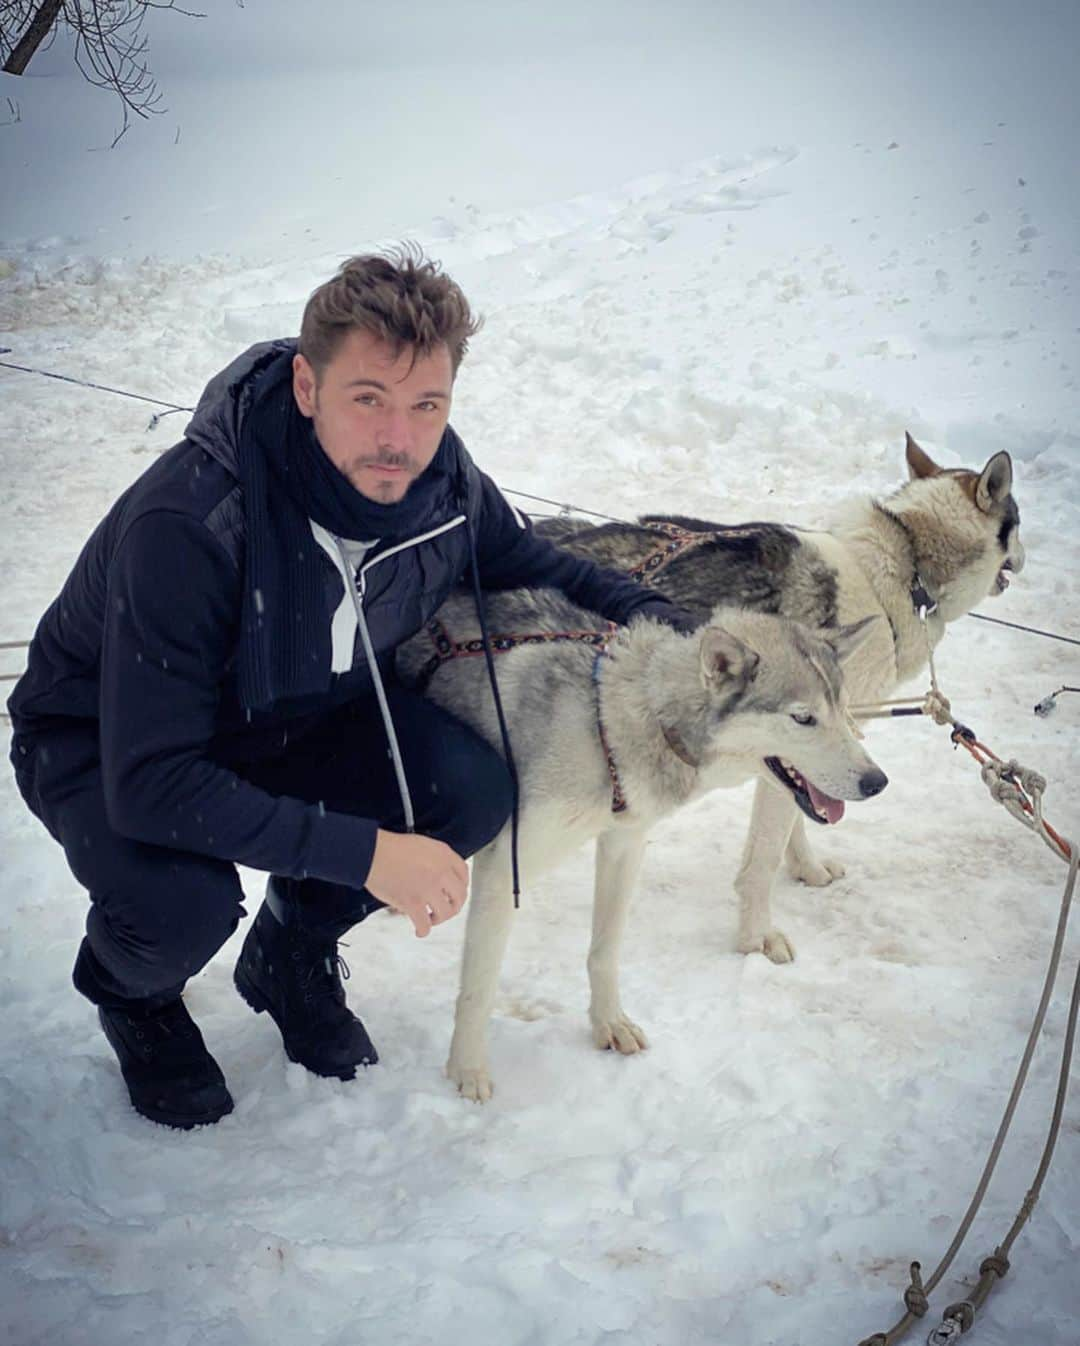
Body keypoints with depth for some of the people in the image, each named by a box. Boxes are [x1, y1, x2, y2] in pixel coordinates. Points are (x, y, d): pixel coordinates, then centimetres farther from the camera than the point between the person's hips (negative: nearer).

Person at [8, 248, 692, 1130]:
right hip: (105, 738, -5)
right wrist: (364, 852, -39)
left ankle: (290, 953, 11)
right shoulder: (185, 525, -37)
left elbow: (528, 563, 4)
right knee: (184, 905, -35)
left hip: (295, 715, 5)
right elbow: (149, 782, -37)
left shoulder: (438, 479, -19)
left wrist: (647, 614, -15)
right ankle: (128, 987, 7)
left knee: (475, 791, -19)